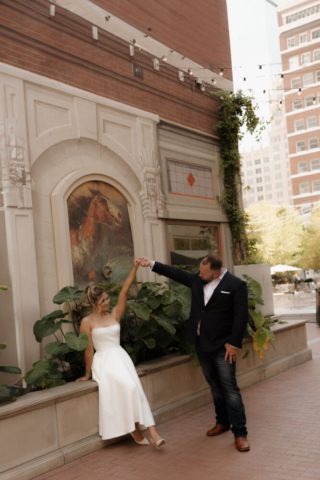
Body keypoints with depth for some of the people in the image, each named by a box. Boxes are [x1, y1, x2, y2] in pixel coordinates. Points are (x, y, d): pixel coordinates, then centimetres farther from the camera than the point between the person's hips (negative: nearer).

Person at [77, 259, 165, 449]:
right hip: (103, 361, -3)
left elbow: (124, 291, 3)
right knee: (127, 385, -28)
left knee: (134, 387, -22)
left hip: (120, 357, 3)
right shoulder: (87, 322, 2)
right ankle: (136, 428, -17)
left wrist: (135, 269, -4)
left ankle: (152, 431, -29)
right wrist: (88, 373, 4)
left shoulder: (115, 315, 12)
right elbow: (88, 349, 1)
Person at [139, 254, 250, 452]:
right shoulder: (197, 280, 4)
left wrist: (234, 343, -16)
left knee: (229, 387, -6)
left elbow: (241, 316, -14)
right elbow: (177, 273, 14)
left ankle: (240, 433, 2)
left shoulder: (236, 285, -13)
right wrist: (152, 264, 11)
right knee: (215, 386, 17)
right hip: (202, 345, 6)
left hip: (222, 346, -6)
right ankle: (223, 422, 33)